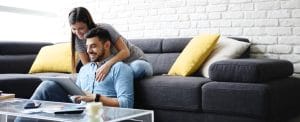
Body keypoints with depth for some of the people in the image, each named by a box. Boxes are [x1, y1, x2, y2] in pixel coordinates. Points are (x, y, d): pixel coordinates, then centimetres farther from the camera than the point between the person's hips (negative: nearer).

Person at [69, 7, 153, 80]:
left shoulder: (105, 29, -23)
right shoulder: (78, 40, -9)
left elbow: (125, 51, -28)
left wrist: (107, 65, -44)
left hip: (134, 60, -4)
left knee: (138, 67, -40)